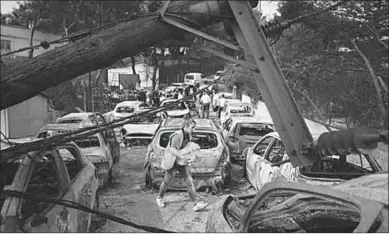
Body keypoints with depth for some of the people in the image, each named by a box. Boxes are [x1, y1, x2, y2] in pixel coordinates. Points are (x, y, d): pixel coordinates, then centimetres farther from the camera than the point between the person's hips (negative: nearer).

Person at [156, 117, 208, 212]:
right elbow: (173, 149, -35)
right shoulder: (177, 135, -24)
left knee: (190, 181, -4)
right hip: (173, 162, -7)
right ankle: (160, 198, 39)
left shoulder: (188, 135, 1)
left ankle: (196, 204, -5)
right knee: (167, 182, 12)